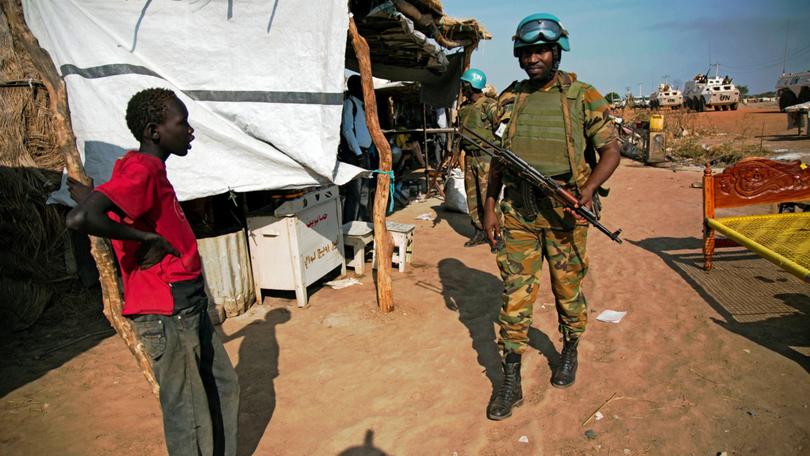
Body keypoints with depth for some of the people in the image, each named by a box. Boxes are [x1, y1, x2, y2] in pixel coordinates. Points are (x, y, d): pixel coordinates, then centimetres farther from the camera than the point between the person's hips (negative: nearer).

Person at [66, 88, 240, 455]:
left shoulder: (152, 170, 12)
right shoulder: (141, 171, -19)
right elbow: (80, 218, -33)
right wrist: (146, 238, -23)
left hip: (189, 305, 10)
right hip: (167, 314, -10)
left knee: (223, 387, 21)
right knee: (188, 412, 3)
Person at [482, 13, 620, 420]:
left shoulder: (584, 97, -1)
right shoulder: (510, 98, 8)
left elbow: (611, 149, 1)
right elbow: (499, 157, 11)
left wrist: (589, 188, -16)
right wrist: (489, 207, 5)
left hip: (563, 211, -2)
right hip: (517, 211, 2)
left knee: (568, 290, 13)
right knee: (515, 294, 3)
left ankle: (569, 351, 41)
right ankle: (511, 382, 13)